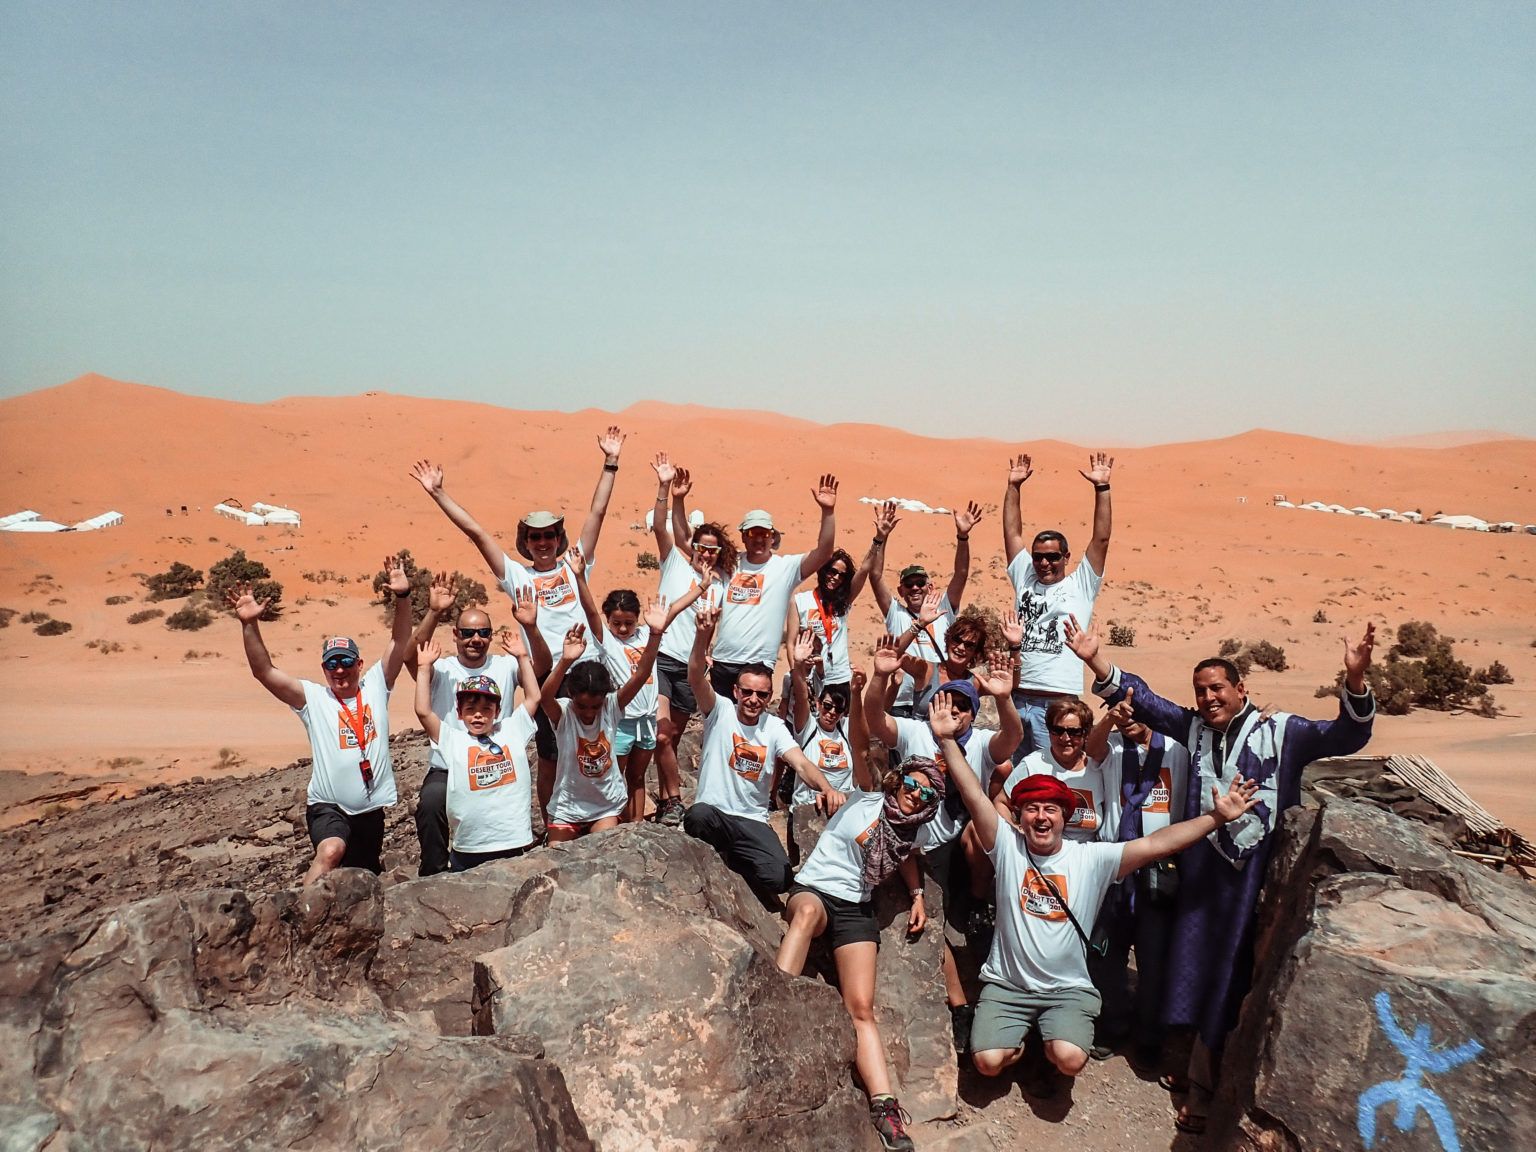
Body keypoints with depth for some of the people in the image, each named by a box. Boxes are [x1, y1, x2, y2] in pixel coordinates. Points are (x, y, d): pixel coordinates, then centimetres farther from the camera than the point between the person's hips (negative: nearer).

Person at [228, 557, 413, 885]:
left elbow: (399, 644, -6)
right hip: (328, 805, -3)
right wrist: (250, 625, -23)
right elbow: (264, 671, -11)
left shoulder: (375, 686, 2)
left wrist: (403, 597, -20)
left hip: (371, 809, 3)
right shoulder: (312, 697, -2)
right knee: (330, 850, -34)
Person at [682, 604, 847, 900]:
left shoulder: (774, 727, 3)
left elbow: (801, 763, -11)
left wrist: (826, 788, -34)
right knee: (699, 815, -39)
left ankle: (732, 862, 15)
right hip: (713, 812, -2)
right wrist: (703, 635, -40)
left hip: (752, 821, 3)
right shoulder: (720, 711, -3)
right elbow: (696, 677, -21)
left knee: (778, 877, -21)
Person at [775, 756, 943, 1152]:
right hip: (812, 890, -4)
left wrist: (917, 895, 24)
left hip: (856, 909, 4)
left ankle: (884, 1107, -23)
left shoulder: (911, 830, 15)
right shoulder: (866, 802, 1)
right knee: (809, 911, -44)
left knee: (861, 1007, -14)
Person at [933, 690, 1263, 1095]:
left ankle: (1049, 1048, 11)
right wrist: (947, 741, -25)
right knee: (988, 1061, -18)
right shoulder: (1007, 847, -5)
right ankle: (1021, 1040, 17)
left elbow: (1157, 844, -12)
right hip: (1007, 984, 0)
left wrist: (1217, 817, -20)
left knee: (1070, 1059, -26)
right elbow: (975, 797, -15)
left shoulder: (1092, 858, -4)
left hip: (1068, 988, 0)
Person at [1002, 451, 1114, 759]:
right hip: (1017, 699, 4)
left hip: (1058, 703, -4)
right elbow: (1012, 533, 14)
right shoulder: (1024, 579, 14)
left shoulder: (1081, 585, 5)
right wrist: (1013, 486, 11)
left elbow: (1101, 539, -2)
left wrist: (1102, 487, -6)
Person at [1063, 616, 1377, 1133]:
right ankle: (1206, 1086, 28)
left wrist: (1355, 679, -30)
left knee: (1255, 979, 4)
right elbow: (1142, 700, 6)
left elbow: (1346, 736, -13)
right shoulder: (1195, 726, 6)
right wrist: (1095, 660, -6)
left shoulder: (1282, 731, -4)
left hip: (1263, 879, -3)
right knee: (1207, 974, 12)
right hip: (1207, 878, 4)